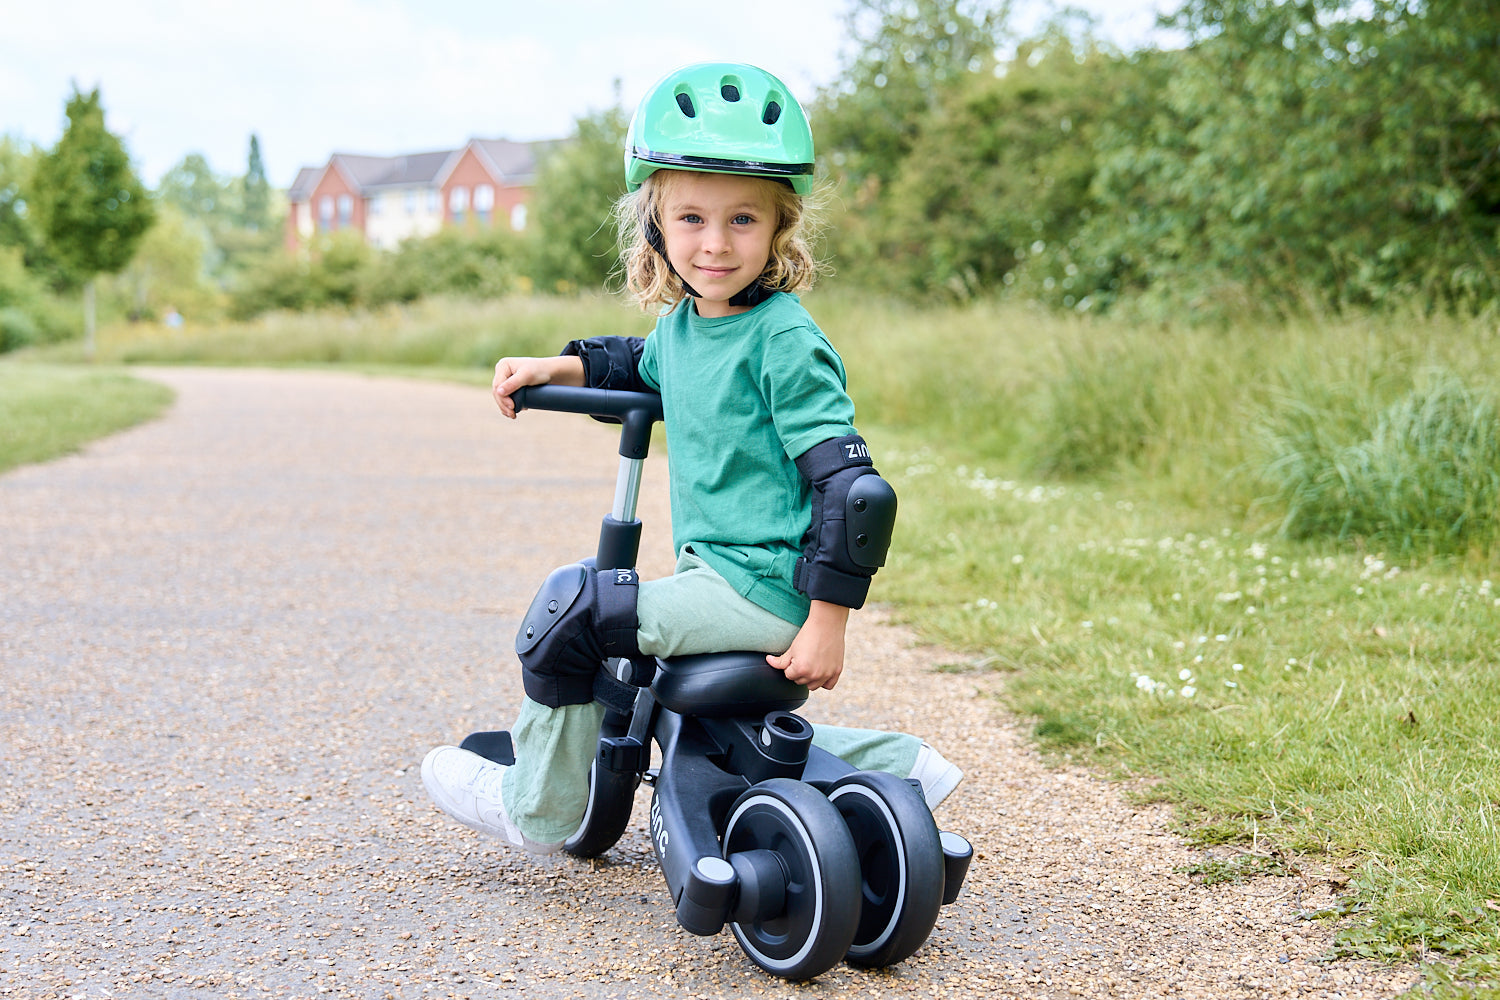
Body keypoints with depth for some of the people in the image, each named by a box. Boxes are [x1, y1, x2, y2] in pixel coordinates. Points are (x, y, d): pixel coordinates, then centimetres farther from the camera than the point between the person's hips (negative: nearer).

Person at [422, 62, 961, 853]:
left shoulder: (785, 340, -18)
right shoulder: (681, 322, 7)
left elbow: (844, 480, -22)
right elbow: (642, 366, 33)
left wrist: (828, 621, -24)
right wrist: (555, 367, 16)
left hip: (765, 588, -10)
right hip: (719, 574, 10)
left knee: (577, 613, -12)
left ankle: (535, 809, 7)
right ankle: (896, 767, 31)